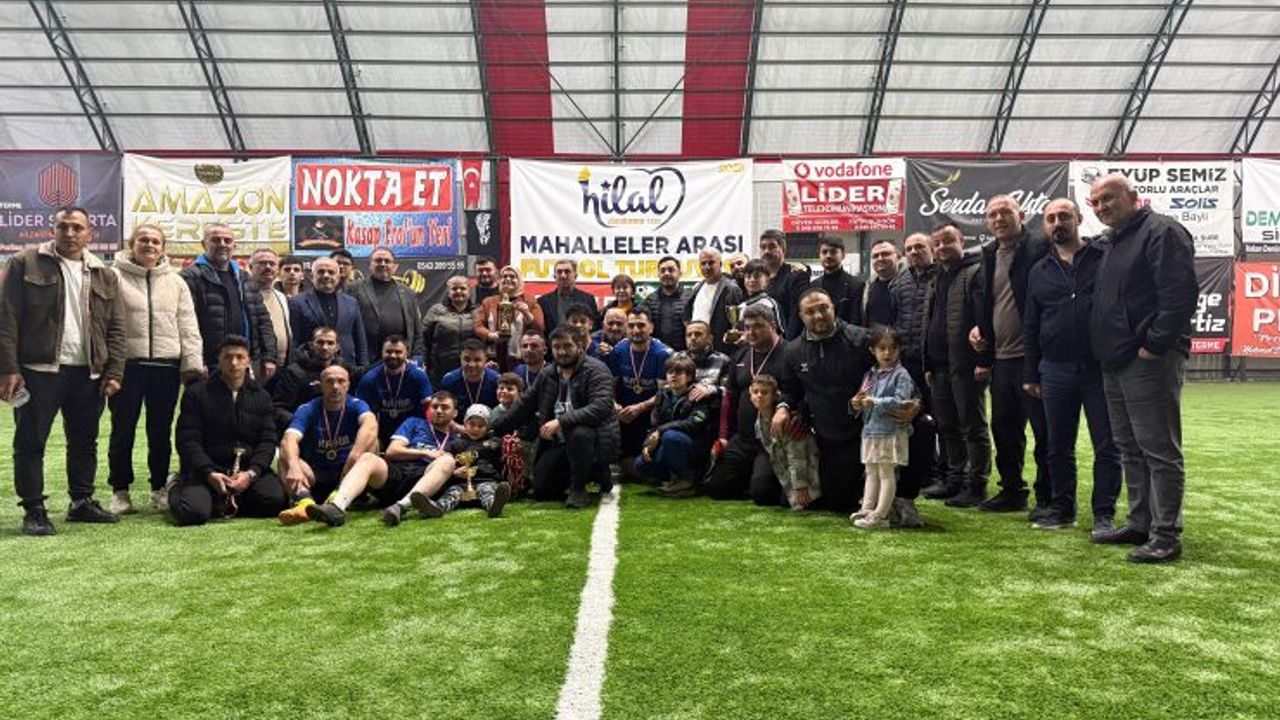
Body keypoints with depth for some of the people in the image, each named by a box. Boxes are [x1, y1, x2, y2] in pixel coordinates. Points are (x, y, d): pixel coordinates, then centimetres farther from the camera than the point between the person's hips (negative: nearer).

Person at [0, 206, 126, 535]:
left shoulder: (104, 275, 11)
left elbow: (116, 329, 10)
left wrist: (114, 372, 0)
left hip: (88, 374, 4)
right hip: (39, 371, -4)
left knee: (85, 442, 12)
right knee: (30, 442, 2)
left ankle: (82, 502, 25)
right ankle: (33, 510, 11)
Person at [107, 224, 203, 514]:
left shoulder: (175, 282, 12)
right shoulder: (115, 277, 2)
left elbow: (187, 326, 9)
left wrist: (193, 363, 0)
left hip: (166, 365, 3)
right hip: (127, 364, -2)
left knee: (161, 431, 9)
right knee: (122, 430, 5)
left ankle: (160, 488, 20)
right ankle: (120, 491, 16)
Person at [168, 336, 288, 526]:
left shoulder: (261, 397, 10)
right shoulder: (196, 393, 2)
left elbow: (268, 440, 2)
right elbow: (187, 440, -5)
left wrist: (251, 473, -16)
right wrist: (209, 474, -20)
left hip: (248, 469, 3)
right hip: (205, 471, -2)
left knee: (276, 499, -24)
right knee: (193, 512, -29)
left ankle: (221, 504, 1)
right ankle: (177, 489, 9)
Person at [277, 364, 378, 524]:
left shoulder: (356, 406, -6)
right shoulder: (308, 410, -6)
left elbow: (370, 425, -30)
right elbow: (289, 439, -25)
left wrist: (356, 454, -49)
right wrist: (294, 467, -46)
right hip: (314, 477, 1)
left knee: (371, 441, -23)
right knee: (286, 457, -23)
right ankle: (305, 502, -50)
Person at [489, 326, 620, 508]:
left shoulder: (596, 370, -12)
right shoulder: (547, 376, 9)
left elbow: (601, 407, -27)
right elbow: (523, 406, 18)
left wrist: (561, 422, -33)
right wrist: (493, 429, 15)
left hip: (597, 439, -6)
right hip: (560, 442, 7)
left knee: (579, 434, -40)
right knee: (541, 491, -2)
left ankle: (579, 489, -14)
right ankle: (592, 471, 19)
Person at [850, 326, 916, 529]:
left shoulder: (901, 375, -9)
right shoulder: (870, 374, 13)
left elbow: (900, 401, -20)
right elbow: (862, 397, 18)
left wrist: (875, 402, -25)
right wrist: (857, 404, -5)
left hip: (891, 432, -7)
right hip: (871, 430, 7)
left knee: (886, 473, -1)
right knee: (871, 472, 14)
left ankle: (880, 516, 0)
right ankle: (867, 509, 20)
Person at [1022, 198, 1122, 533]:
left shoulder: (1104, 260, 1)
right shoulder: (1039, 272, 12)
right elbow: (1030, 327, 15)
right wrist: (1031, 374, 11)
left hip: (1099, 368, -4)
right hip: (1056, 371, 4)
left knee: (1106, 446, 1)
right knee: (1058, 447, 11)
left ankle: (1104, 514, 11)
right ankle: (1061, 509, 23)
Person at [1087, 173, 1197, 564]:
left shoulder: (1161, 231, -9)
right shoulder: (1113, 242, 20)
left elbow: (1180, 294, -19)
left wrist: (1153, 346, -20)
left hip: (1149, 361, -10)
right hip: (1115, 363, 10)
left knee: (1160, 451, -5)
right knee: (1130, 449, 14)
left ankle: (1166, 536, 0)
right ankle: (1140, 523, 24)